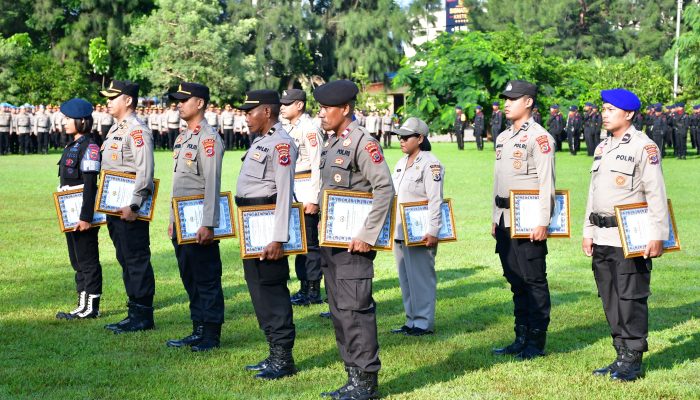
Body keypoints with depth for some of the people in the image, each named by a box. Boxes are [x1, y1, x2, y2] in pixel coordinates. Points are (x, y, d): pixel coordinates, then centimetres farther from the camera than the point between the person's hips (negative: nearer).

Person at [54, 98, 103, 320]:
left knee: (88, 260, -2)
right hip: (71, 214, 10)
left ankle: (92, 308, 4)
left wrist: (86, 217, -22)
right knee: (78, 261, 13)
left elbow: (90, 185, -19)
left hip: (84, 213, -10)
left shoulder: (89, 148, -14)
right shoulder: (72, 147, 14)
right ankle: (83, 306, 20)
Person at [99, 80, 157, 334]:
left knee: (137, 260, -5)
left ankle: (143, 316, 1)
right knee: (125, 261, 13)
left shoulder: (137, 131, -14)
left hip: (130, 209, -10)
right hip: (114, 208, 10)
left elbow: (145, 172, -23)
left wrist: (133, 206, -26)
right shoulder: (115, 129, 17)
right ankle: (134, 313, 20)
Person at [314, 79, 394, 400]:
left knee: (355, 310, -7)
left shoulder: (362, 142, -13)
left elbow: (385, 189, -19)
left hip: (353, 242, -9)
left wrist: (367, 236, -21)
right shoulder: (331, 143, 15)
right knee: (338, 311, 12)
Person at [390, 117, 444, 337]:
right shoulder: (401, 163, 17)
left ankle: (424, 323, 2)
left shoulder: (430, 164, -11)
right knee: (405, 279, 12)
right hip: (399, 232, 9)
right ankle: (412, 320, 20)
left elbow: (435, 201, -17)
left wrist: (433, 231, -22)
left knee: (421, 278, -5)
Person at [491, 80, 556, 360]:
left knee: (534, 281, -2)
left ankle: (536, 342, 4)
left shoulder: (539, 137, -9)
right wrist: (495, 218, 18)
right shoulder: (503, 138, 16)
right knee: (516, 281, 12)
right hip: (505, 221, 8)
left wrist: (542, 222, -19)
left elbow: (546, 183, -15)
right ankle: (521, 338, 19)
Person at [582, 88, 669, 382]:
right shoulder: (602, 148, 16)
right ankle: (621, 356, 20)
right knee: (610, 300, 11)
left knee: (630, 299, -4)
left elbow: (656, 195, -11)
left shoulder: (644, 147, -8)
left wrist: (657, 236, -15)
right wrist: (588, 232, 17)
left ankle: (633, 361, 4)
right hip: (602, 238, 8)